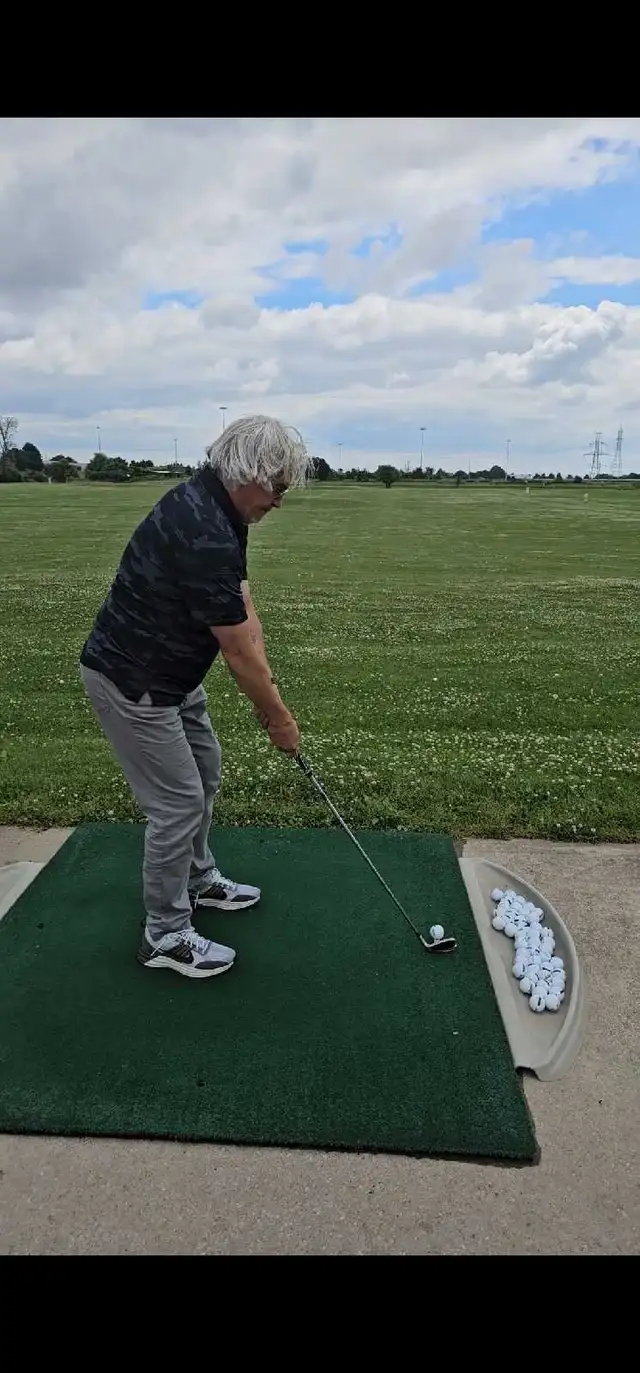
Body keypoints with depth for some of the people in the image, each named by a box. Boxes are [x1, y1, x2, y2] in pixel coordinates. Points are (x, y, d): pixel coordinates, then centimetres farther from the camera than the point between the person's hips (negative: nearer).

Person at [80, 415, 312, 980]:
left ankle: (197, 879, 41)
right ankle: (166, 934, 16)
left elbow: (243, 610, 2)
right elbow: (239, 652, -24)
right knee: (178, 801, -2)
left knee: (204, 773, 21)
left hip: (172, 673, 10)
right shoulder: (202, 534, -31)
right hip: (132, 682, -10)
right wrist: (279, 717, -10)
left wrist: (266, 693, -2)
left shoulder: (216, 506, 2)